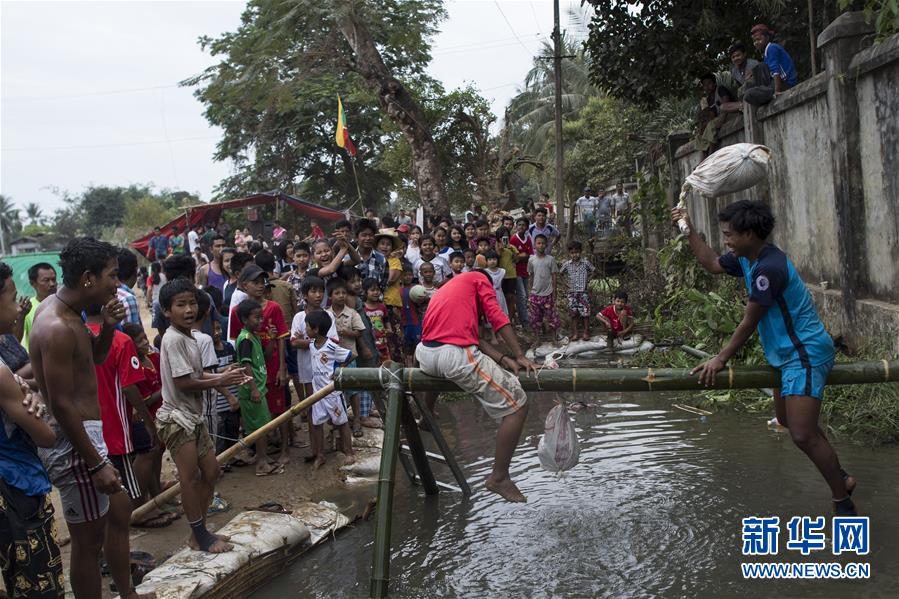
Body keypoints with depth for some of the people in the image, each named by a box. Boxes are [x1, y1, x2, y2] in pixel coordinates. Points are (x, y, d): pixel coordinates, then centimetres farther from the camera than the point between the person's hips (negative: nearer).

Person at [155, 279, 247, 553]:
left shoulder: (188, 338, 12)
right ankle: (200, 536, 5)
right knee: (190, 475, -5)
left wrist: (221, 376, 1)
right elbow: (183, 382, -22)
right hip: (177, 418, -10)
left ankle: (200, 532, 25)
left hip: (193, 416, 10)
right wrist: (220, 381, -13)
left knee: (210, 471, 14)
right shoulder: (174, 339, -18)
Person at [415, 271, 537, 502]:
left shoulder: (444, 290, 34)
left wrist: (503, 359, 11)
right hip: (456, 355, -8)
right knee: (517, 404, -2)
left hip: (425, 356, 8)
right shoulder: (480, 278, 17)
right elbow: (496, 316, 1)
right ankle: (499, 478, 0)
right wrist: (520, 357, 2)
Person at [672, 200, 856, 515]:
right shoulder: (747, 259, 3)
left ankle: (843, 502, 0)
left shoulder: (769, 267, -26)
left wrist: (721, 359, -11)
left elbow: (749, 321, -20)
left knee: (803, 434, -15)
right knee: (788, 420, 23)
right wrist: (689, 231, 14)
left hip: (806, 354, -11)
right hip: (789, 354, 11)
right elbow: (712, 264, 21)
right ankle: (841, 478, 36)